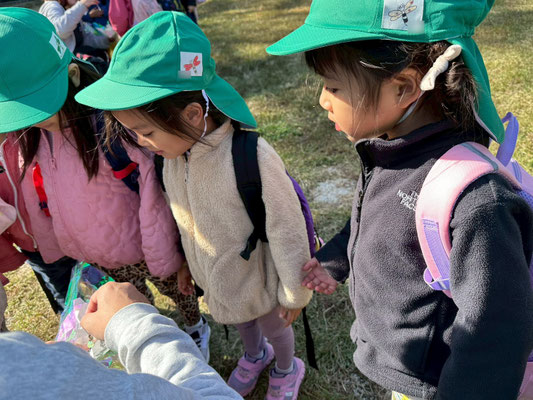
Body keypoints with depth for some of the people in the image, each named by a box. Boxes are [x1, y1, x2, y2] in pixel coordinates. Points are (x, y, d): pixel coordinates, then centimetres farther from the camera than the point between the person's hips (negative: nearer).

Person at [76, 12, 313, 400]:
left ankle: (287, 369, 60)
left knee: (274, 326, 26)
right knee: (239, 320, 33)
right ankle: (255, 355, 67)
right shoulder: (174, 152, -17)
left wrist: (294, 293, -13)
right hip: (215, 278, 6)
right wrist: (187, 262, 13)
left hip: (259, 280, -5)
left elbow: (286, 233, -26)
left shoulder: (252, 160, -39)